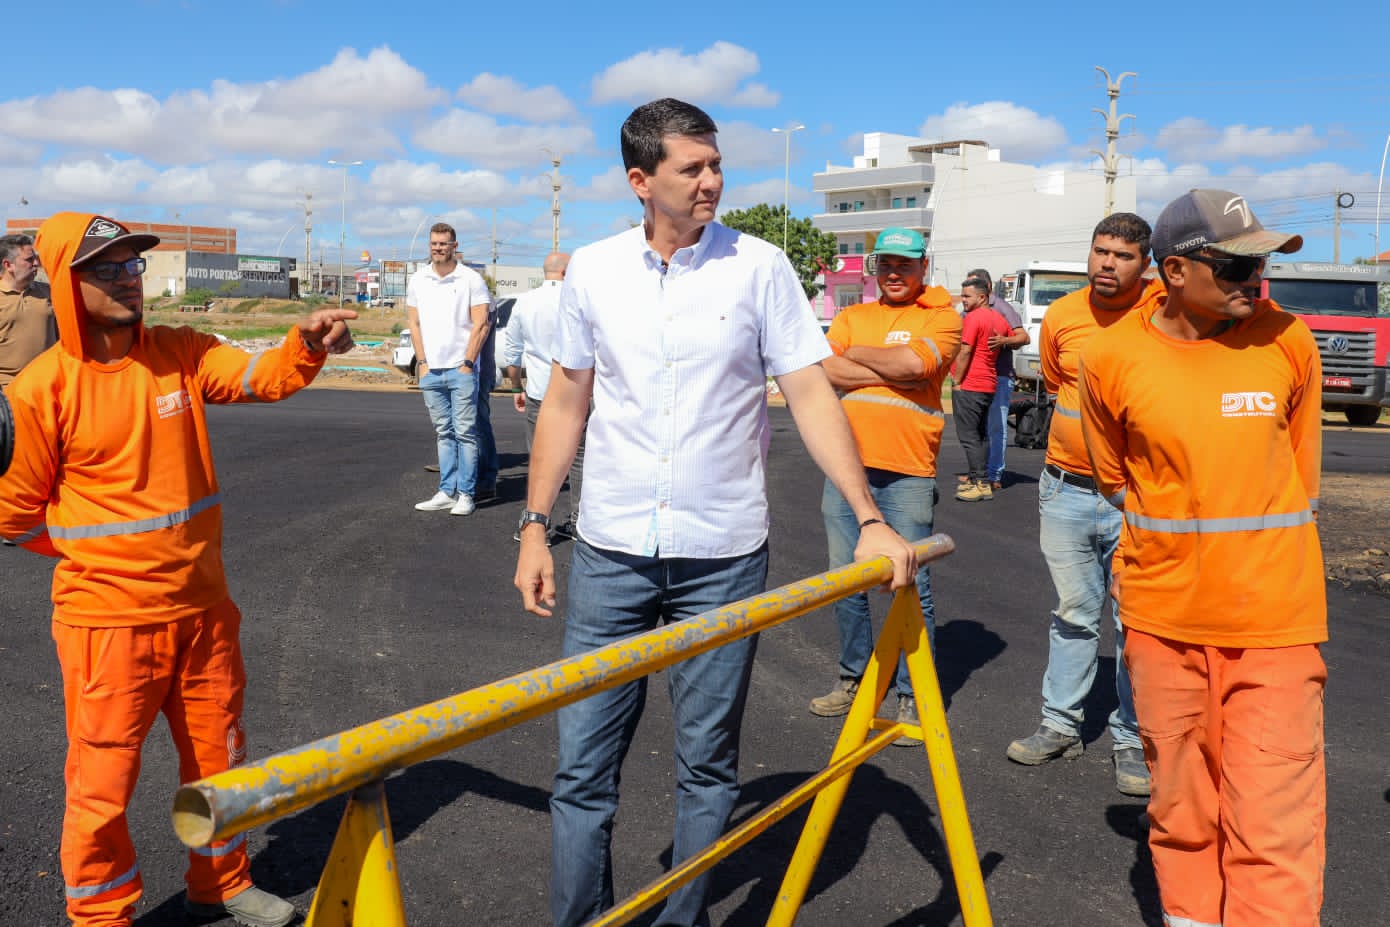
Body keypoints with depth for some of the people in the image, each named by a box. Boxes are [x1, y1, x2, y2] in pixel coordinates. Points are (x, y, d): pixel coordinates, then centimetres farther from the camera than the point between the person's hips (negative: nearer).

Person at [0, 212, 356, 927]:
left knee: (217, 757, 19)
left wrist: (307, 344, -34)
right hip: (108, 619, -5)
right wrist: (101, 557, 2)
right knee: (103, 780, 8)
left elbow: (260, 377, -15)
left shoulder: (180, 352, -1)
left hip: (201, 605, 5)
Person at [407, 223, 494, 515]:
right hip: (430, 371, 4)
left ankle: (466, 494, 0)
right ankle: (447, 491, 12)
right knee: (443, 433, 9)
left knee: (465, 433, -4)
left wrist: (468, 363, -9)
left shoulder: (471, 279, -3)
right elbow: (414, 323, 14)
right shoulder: (418, 280, 10)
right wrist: (423, 362, 5)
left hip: (462, 370, -4)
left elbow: (481, 324, -5)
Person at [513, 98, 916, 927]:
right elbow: (565, 405, 10)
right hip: (610, 553, 2)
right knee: (584, 761, 5)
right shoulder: (593, 271, 3)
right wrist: (534, 528, 7)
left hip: (725, 555, -1)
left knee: (708, 763, 10)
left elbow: (811, 396, -3)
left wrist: (870, 519, -11)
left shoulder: (759, 268, -3)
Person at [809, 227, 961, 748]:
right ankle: (855, 679, 28)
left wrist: (856, 354, -2)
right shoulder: (852, 317, 15)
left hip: (907, 473, -5)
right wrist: (891, 374, -10)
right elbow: (825, 371, -3)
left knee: (911, 587, 0)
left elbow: (913, 362, -17)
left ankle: (912, 698, 11)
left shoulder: (942, 317, 2)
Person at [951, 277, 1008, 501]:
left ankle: (981, 484, -9)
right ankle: (978, 479, 18)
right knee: (981, 435, 14)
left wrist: (957, 382, -13)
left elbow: (965, 352, -18)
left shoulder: (973, 318, -14)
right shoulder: (999, 319, 13)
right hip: (989, 385, 9)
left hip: (969, 386, -9)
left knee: (968, 437, -6)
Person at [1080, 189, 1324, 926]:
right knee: (1181, 804, 14)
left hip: (1273, 620, -1)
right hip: (1162, 616, 1)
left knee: (1274, 819, -4)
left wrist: (1250, 544, 12)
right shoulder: (1111, 359, -6)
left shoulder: (1287, 342, -4)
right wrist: (1179, 544, 8)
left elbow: (1300, 470, 10)